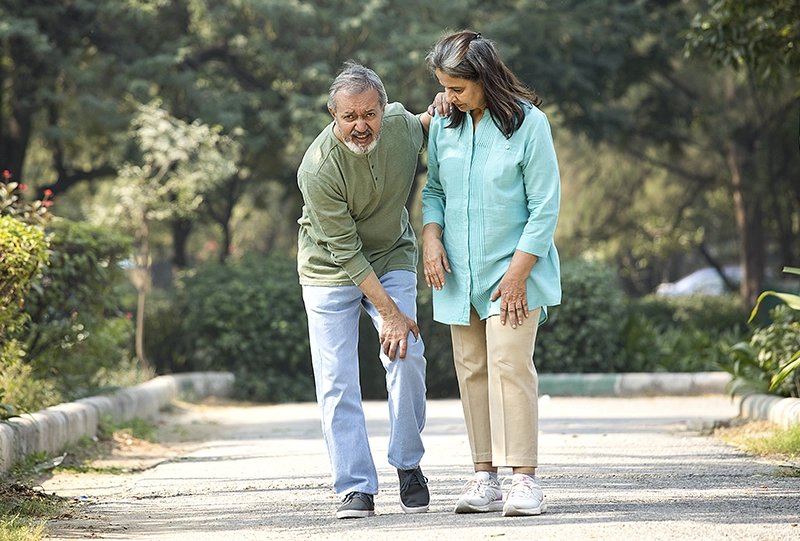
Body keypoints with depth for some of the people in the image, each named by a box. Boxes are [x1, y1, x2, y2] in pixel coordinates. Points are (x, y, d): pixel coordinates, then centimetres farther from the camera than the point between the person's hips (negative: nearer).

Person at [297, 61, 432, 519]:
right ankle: (357, 488, -1)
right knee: (337, 380, -7)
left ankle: (409, 465, 5)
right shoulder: (318, 169, -29)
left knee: (408, 358, -13)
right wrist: (390, 313, -25)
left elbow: (422, 131, 14)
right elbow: (346, 252, -24)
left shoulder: (400, 124, -16)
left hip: (392, 259, 3)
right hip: (331, 270, -3)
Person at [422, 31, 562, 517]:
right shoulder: (445, 125, 5)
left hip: (513, 267, -5)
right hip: (460, 273, 5)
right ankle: (485, 478, 8)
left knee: (510, 365, -14)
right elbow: (434, 189, 17)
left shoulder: (528, 123, -10)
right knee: (472, 370, 4)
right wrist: (431, 236, -3)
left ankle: (525, 478, -13)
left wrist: (518, 271, -14)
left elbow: (545, 206, -9)